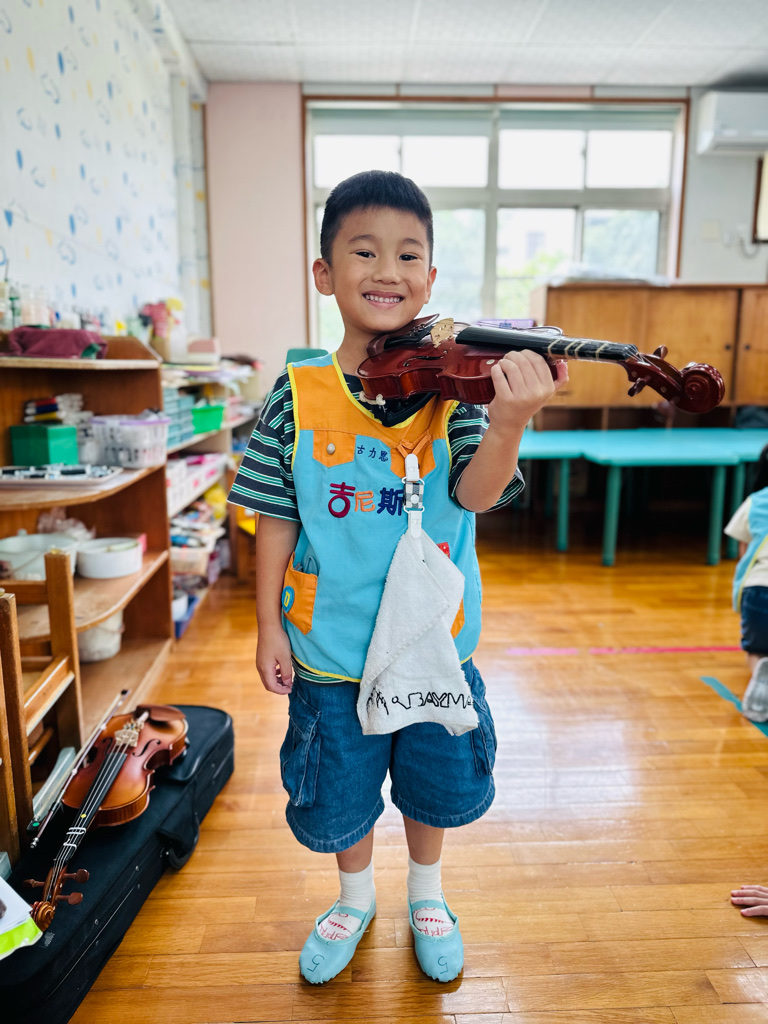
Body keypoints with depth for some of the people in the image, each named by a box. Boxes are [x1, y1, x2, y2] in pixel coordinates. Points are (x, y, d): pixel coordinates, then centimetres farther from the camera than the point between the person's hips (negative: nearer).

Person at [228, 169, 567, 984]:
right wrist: (269, 626, -2)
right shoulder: (299, 393, -10)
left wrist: (507, 423, -42)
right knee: (337, 794, 20)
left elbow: (476, 493, -22)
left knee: (433, 784, 22)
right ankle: (356, 896, 52)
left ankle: (426, 894, 53)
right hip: (329, 649, 0)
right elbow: (277, 519, -4)